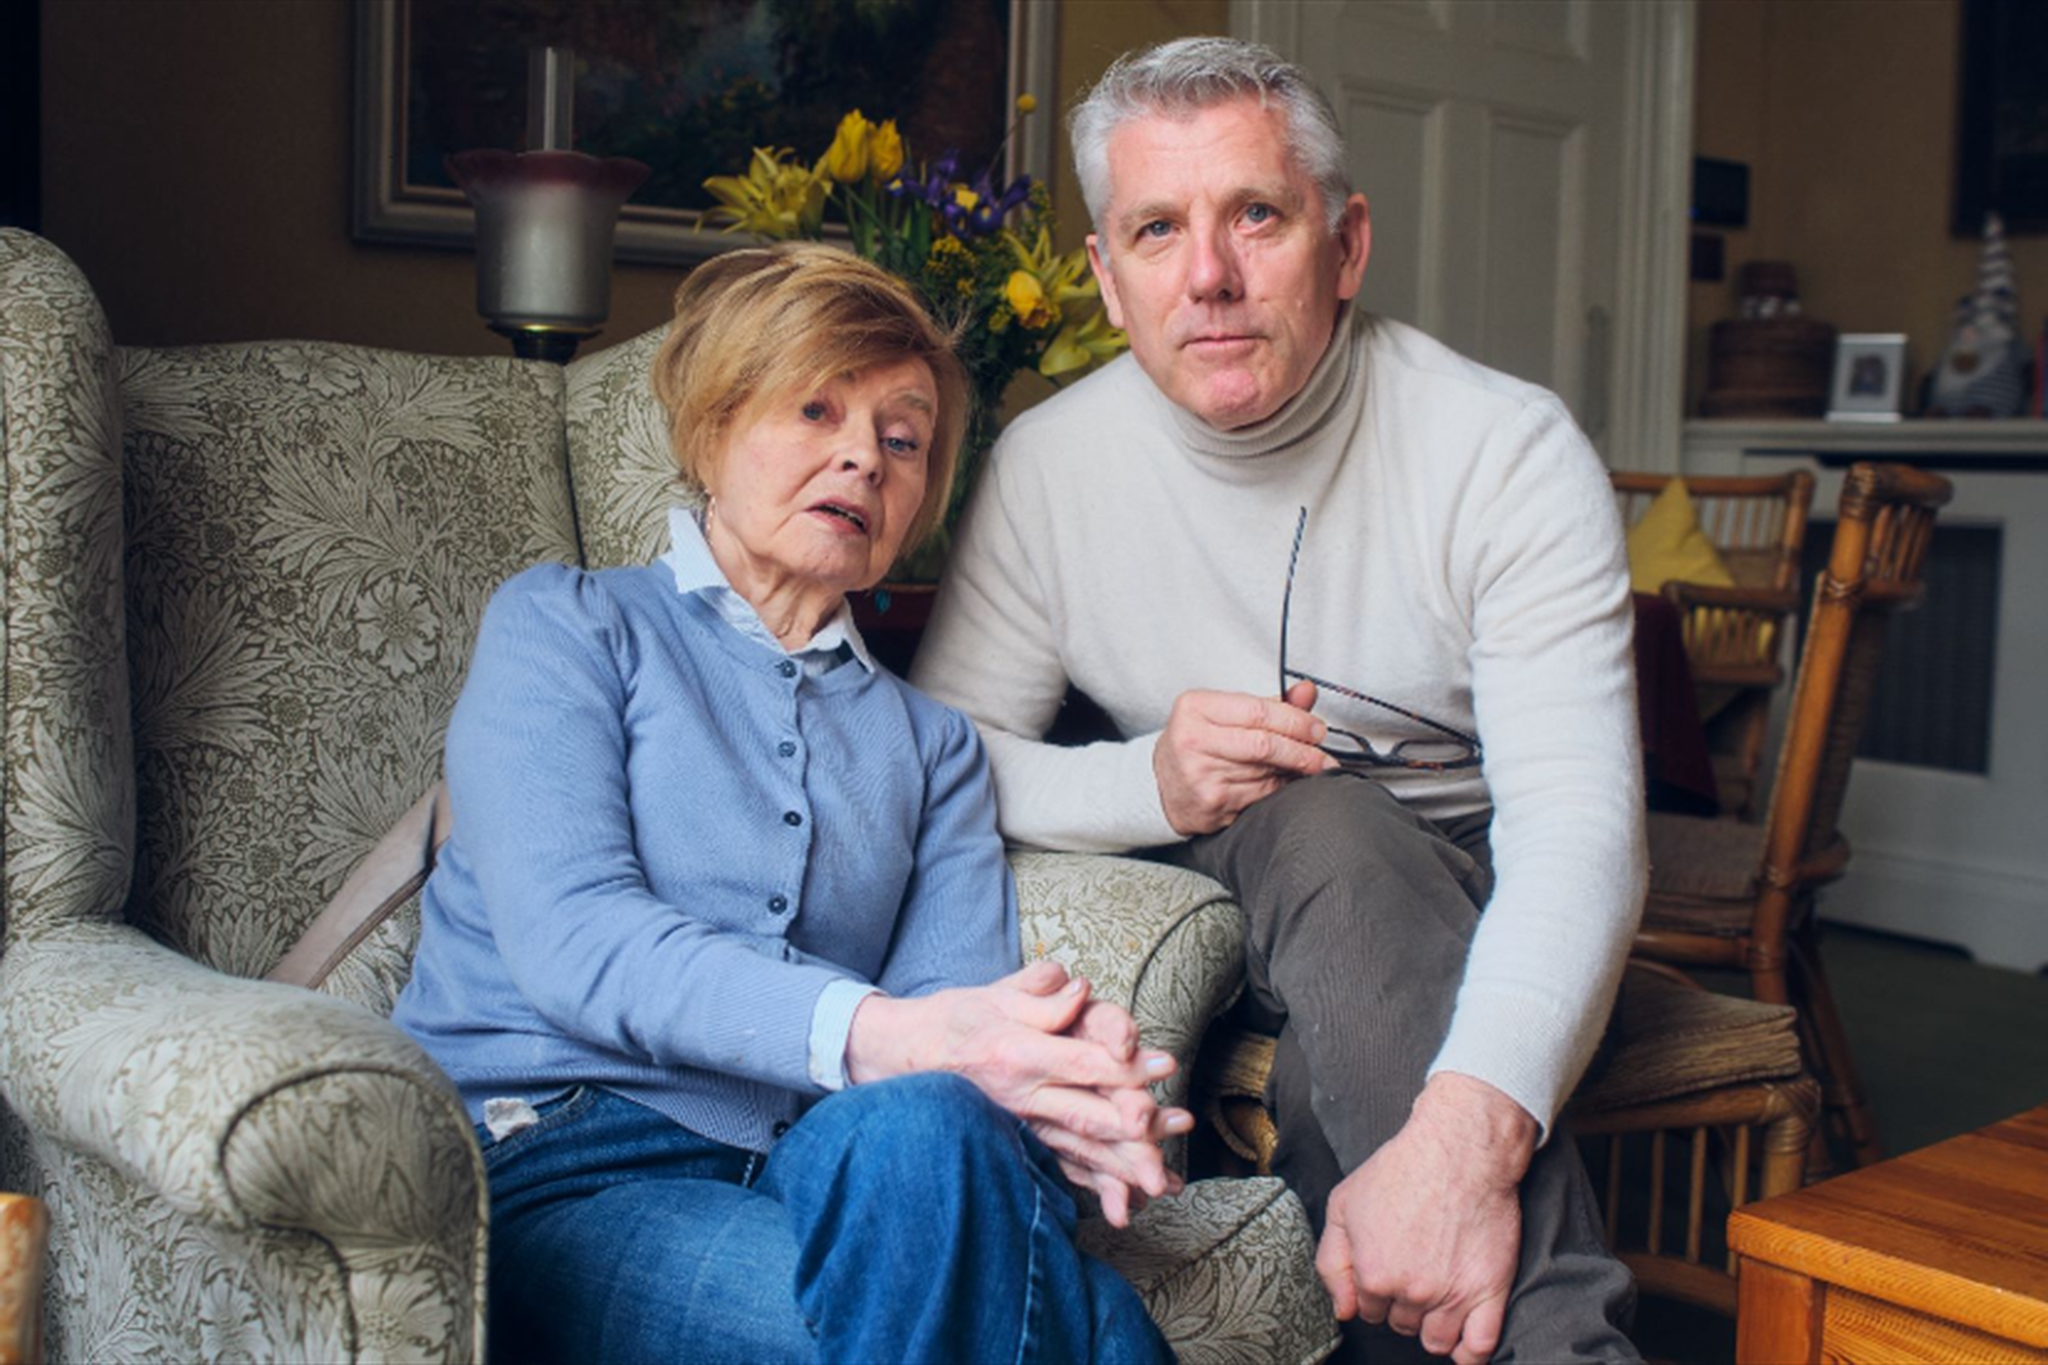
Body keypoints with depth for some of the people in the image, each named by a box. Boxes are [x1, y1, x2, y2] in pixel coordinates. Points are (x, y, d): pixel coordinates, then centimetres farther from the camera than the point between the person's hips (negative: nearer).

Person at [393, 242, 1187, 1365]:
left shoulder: (929, 741, 24)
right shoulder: (565, 626, 11)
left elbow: (957, 1001, 8)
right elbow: (572, 939, -8)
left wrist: (1062, 1093, -18)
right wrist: (868, 1033, -23)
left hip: (828, 1166, 4)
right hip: (563, 1168, -4)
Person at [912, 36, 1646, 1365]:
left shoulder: (1509, 451, -16)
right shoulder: (1047, 465, -6)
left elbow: (1578, 822, -27)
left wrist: (1469, 1128, -45)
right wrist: (1150, 782, -24)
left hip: (1474, 918, -1)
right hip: (1231, 904, 2)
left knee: (1318, 834, -34)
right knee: (1319, 820, -33)